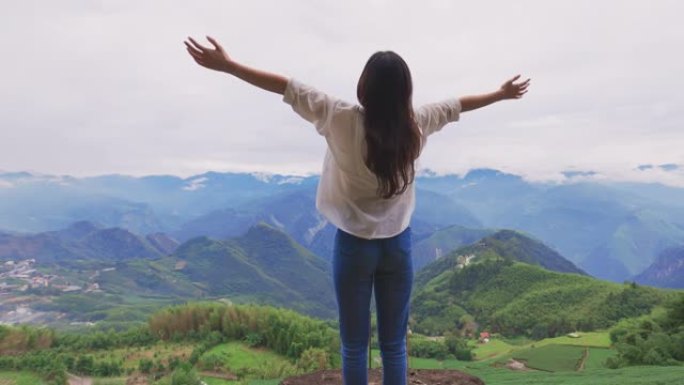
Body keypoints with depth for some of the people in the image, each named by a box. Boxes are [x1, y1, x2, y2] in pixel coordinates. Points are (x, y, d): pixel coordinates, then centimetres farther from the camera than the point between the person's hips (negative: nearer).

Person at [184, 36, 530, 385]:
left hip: (354, 245, -3)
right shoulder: (416, 123, -3)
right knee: (394, 345, 14)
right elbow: (456, 105, 13)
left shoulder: (343, 119, -13)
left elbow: (288, 89, -11)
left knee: (354, 346, 11)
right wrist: (502, 93, 31)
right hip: (397, 244, 3)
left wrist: (227, 65, -7)